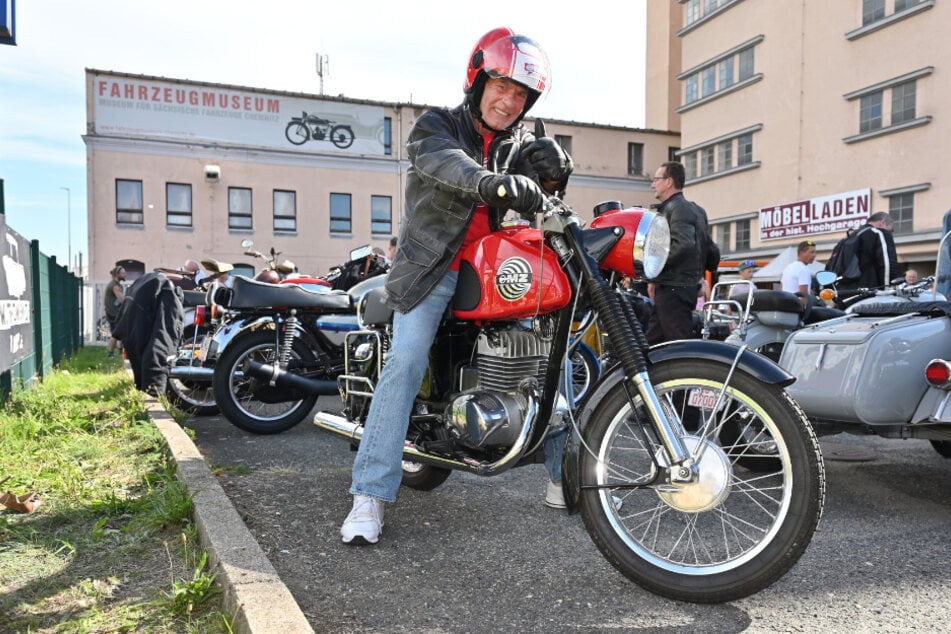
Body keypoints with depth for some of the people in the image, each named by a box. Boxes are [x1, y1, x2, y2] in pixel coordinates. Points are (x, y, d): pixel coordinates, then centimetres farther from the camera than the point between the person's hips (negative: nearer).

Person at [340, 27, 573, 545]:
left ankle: (565, 470, 12)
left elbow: (538, 200, 1)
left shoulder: (518, 143, 13)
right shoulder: (436, 125, -3)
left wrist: (552, 171, -23)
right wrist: (493, 181, -50)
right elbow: (445, 162, -28)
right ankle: (370, 494, -16)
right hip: (435, 264, -4)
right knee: (406, 361, -21)